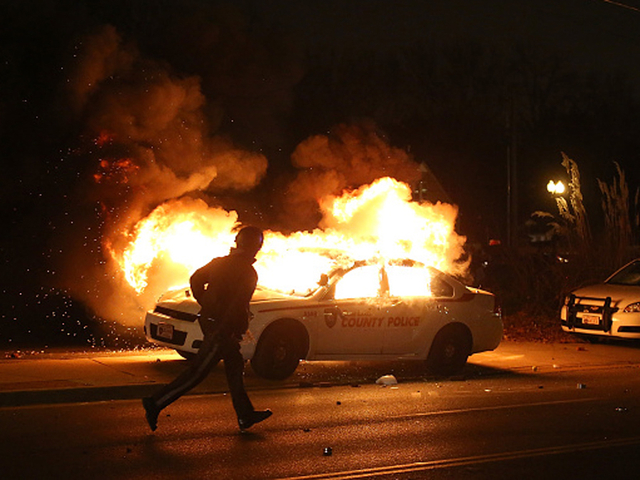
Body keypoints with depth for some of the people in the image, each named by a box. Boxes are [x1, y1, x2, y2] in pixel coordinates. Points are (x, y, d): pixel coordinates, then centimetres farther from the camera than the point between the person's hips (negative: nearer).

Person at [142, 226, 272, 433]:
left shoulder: (220, 262, 7)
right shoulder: (248, 272, -16)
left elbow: (196, 279, 14)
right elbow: (237, 306, -22)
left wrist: (206, 304, 20)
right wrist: (230, 332, -15)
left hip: (210, 320, 9)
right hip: (223, 329, -9)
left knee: (235, 366, 17)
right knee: (197, 372, -3)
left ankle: (246, 416, 25)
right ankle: (155, 403, 0)